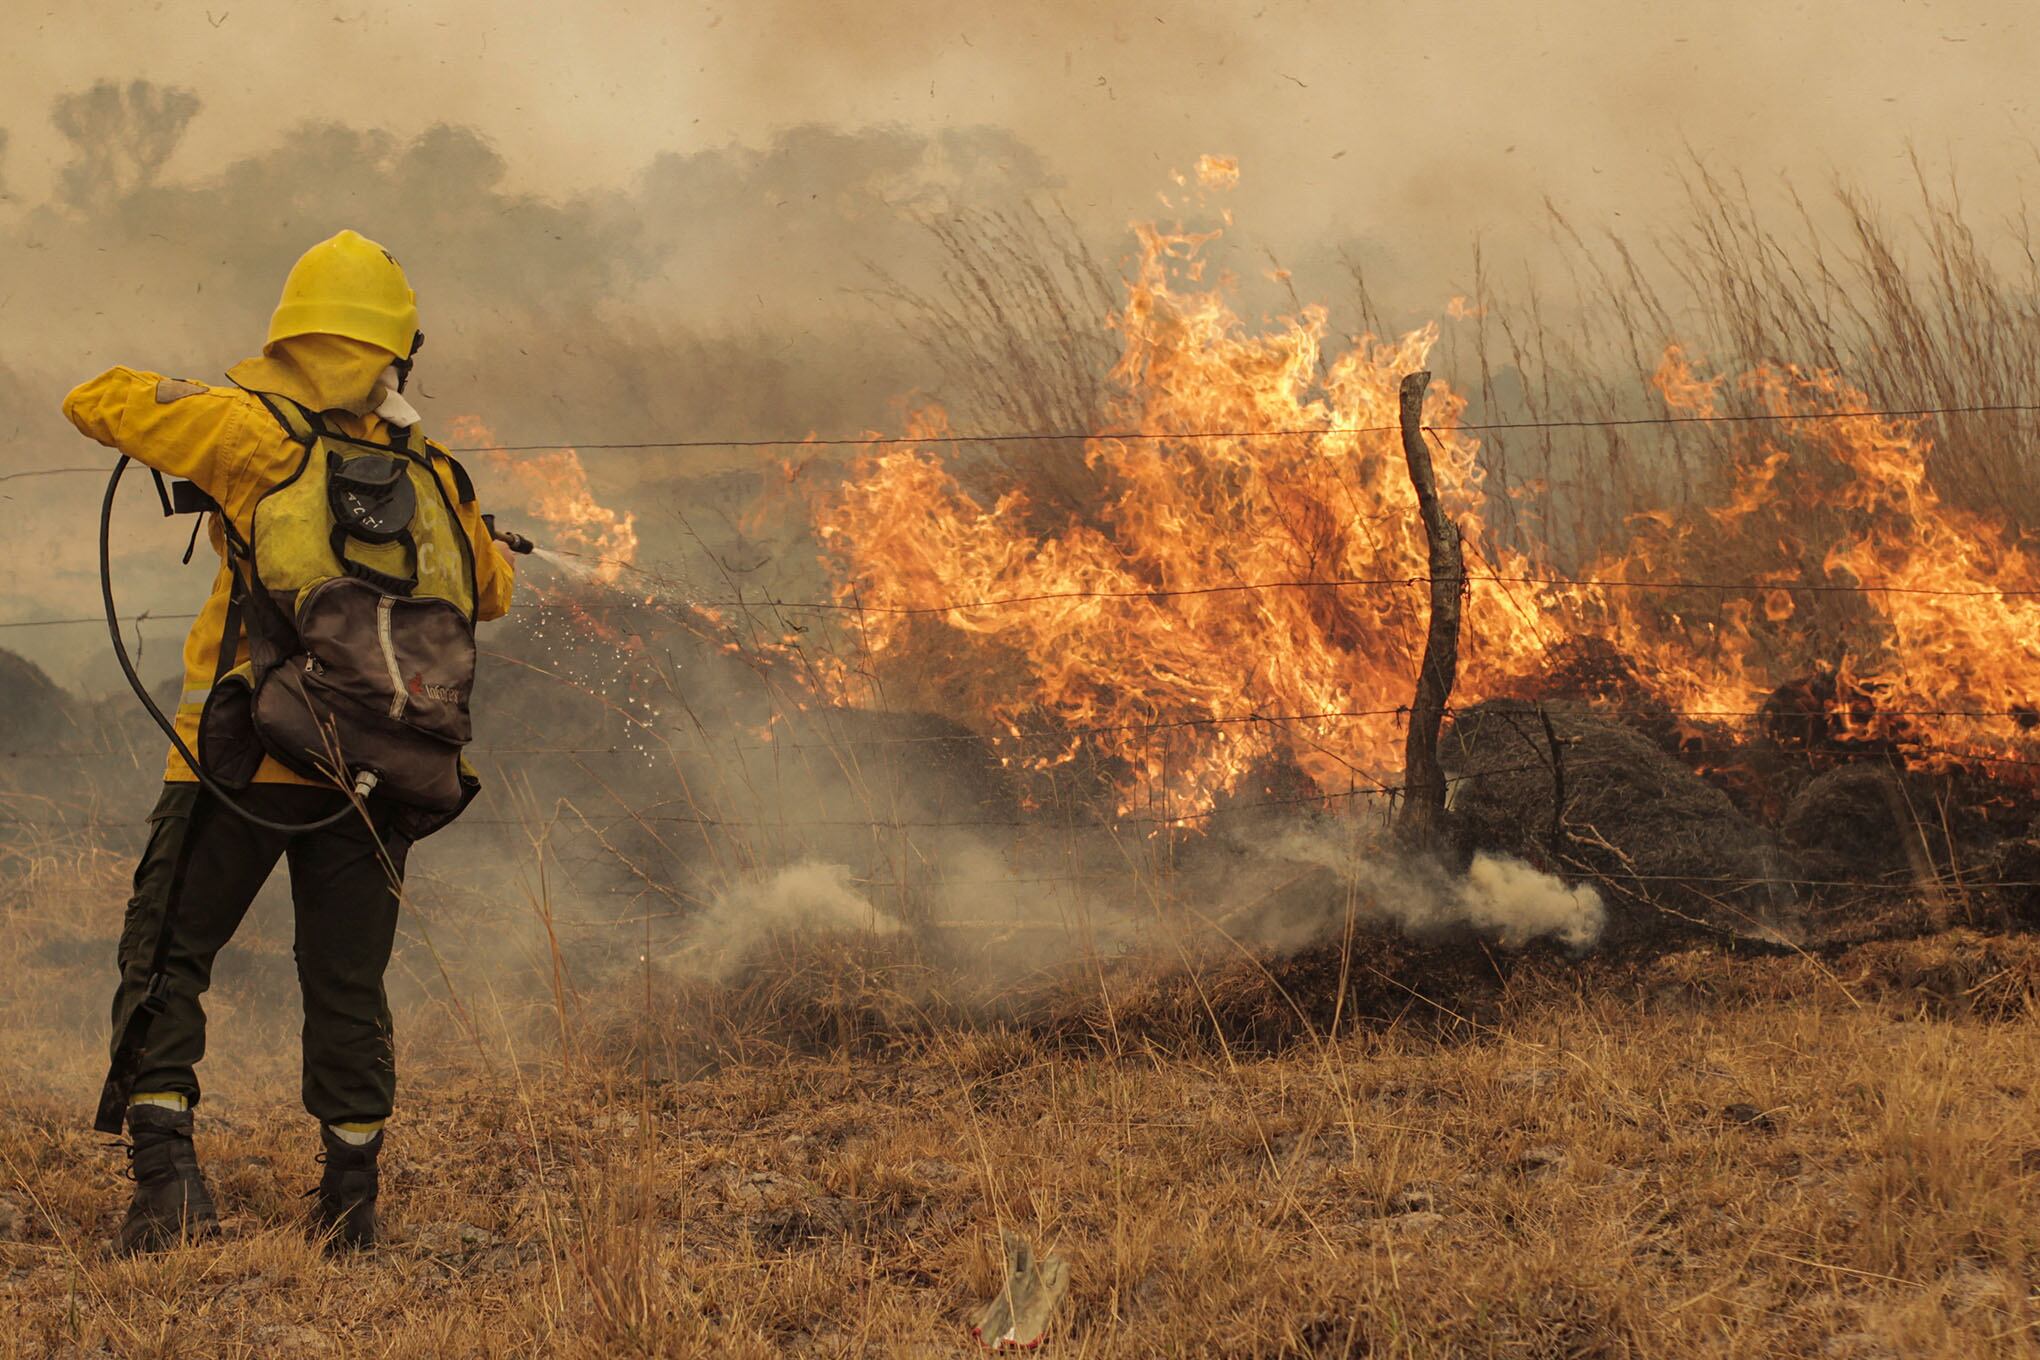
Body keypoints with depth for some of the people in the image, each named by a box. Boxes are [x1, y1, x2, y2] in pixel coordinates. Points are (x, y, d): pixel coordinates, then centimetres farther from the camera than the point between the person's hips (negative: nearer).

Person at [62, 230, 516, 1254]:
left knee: (166, 962, 6)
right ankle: (352, 1206, 15)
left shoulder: (252, 431, -5)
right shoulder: (436, 479, 5)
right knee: (349, 983, 15)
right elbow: (492, 590, 23)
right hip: (378, 784, 3)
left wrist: (196, 396, 20)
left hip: (247, 766, -3)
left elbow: (96, 401, 4)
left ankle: (166, 1174, -9)